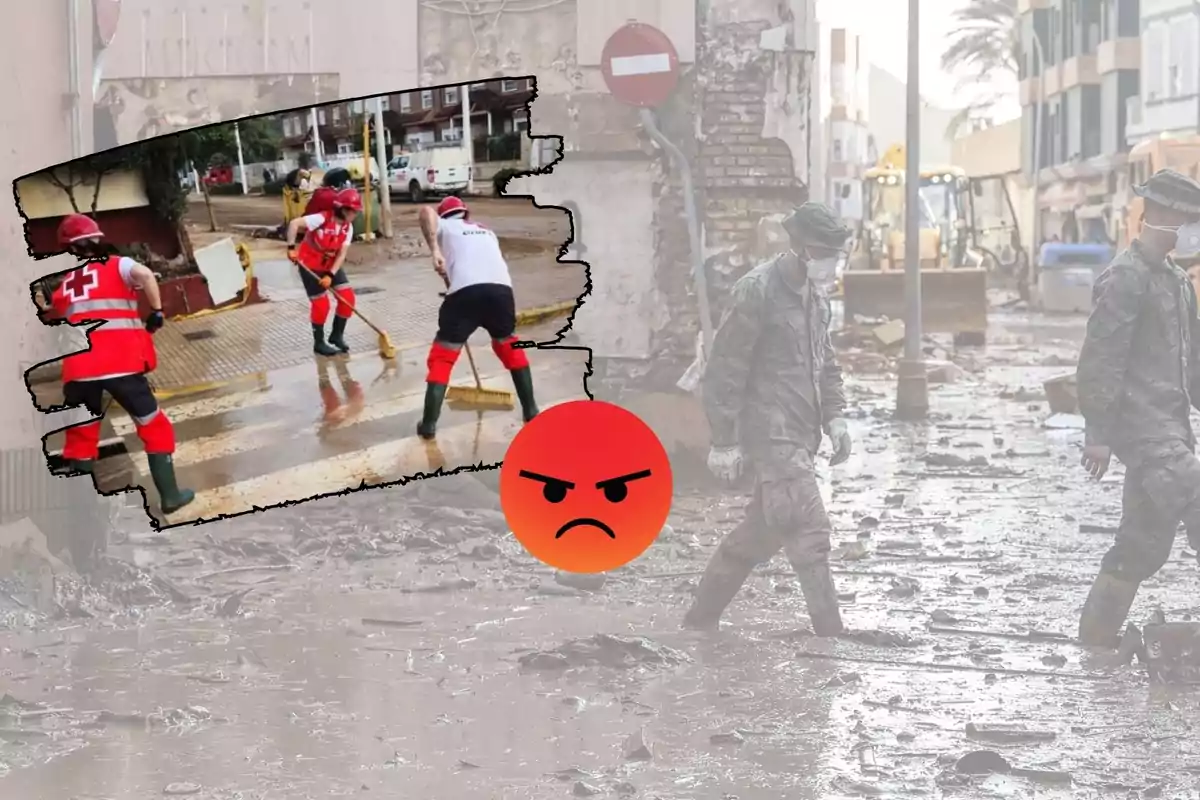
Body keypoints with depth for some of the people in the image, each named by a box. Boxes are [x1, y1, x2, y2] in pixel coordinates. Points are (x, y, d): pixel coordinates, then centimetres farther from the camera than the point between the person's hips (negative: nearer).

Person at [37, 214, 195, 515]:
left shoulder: (63, 285, 19)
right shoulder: (116, 265, 7)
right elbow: (144, 274, -13)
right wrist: (157, 311, -4)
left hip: (77, 370, 3)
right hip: (120, 364, -3)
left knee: (80, 436, 15)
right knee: (153, 427, 11)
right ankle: (170, 495, 10)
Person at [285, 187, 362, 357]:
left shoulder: (348, 227, -7)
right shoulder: (322, 219, -27)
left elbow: (342, 254, -9)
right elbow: (294, 223, -29)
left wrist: (331, 275, -21)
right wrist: (291, 248, -32)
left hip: (331, 265, 6)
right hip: (310, 265, -6)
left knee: (347, 297, -3)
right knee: (321, 303, -6)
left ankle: (337, 335, 15)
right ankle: (319, 343, 12)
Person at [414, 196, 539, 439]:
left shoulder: (444, 226, 23)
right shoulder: (487, 232, 36)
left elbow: (426, 212, 1)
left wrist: (435, 250, -5)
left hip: (466, 290, -4)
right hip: (501, 288, 4)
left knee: (442, 355, 8)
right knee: (509, 345, 30)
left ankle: (429, 424, 2)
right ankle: (530, 409, 32)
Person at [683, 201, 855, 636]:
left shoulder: (815, 297, 13)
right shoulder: (757, 291, -13)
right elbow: (725, 369, -13)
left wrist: (834, 417, 12)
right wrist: (725, 440, -13)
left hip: (800, 437, 9)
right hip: (772, 435, -9)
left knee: (760, 533, 15)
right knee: (810, 535, -12)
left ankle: (700, 621, 27)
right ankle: (829, 633, -9)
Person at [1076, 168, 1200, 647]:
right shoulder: (1126, 277, -11)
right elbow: (1101, 359, -14)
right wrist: (1099, 433, -17)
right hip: (1141, 424, -9)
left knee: (1146, 541, 12)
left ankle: (1097, 634, 20)